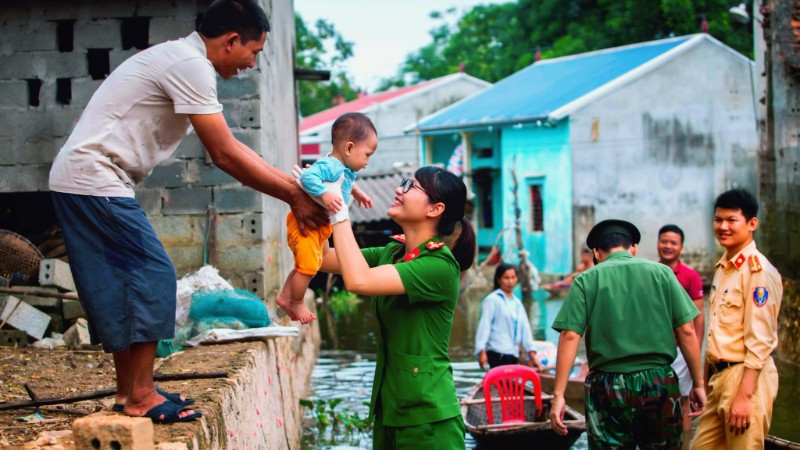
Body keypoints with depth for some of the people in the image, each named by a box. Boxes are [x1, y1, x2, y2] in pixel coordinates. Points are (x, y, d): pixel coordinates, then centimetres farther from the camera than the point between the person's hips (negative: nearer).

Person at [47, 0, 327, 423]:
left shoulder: (182, 59, 16)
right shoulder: (190, 65, -16)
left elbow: (229, 147, 17)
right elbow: (225, 155, -16)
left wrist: (294, 183, 12)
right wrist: (293, 196, -9)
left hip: (80, 181, 10)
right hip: (95, 181, -10)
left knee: (122, 284, 13)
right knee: (152, 276, -7)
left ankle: (128, 389, 20)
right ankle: (140, 396, -2)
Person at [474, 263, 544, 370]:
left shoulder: (517, 303, 19)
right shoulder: (492, 300, -1)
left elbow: (525, 329, 16)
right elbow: (484, 325, -7)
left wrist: (532, 354, 9)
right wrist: (482, 351, -17)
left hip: (514, 354, 7)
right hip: (498, 353, -7)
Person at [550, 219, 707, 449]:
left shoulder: (587, 280, 2)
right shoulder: (661, 272, 5)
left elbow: (570, 336, -8)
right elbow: (687, 331, 0)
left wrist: (558, 395, -8)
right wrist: (698, 384, 7)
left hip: (608, 386, -1)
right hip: (660, 383, 1)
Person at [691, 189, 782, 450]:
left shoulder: (758, 270, -13)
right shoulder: (723, 268, 14)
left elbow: (760, 340, -17)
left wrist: (744, 396, -19)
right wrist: (703, 380, 17)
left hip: (746, 376, -8)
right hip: (718, 375, 9)